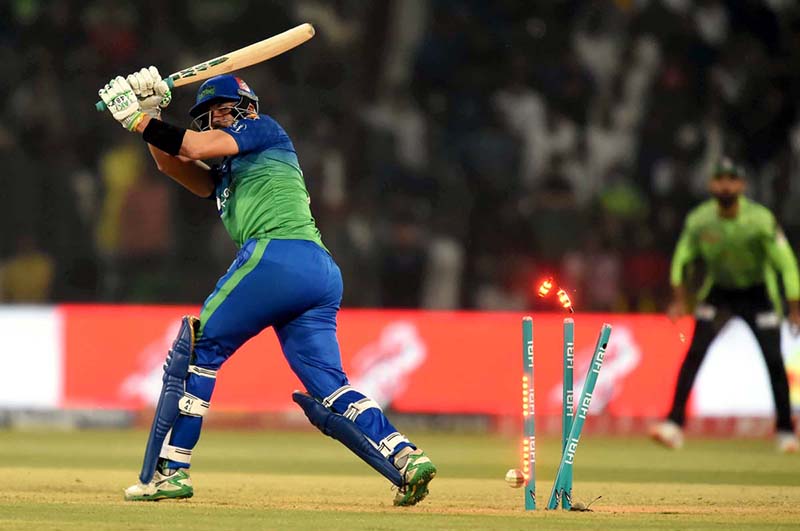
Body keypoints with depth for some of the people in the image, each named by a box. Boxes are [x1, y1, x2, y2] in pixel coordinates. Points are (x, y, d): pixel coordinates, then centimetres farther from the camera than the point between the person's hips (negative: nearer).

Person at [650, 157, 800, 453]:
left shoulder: (761, 220, -24)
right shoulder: (699, 220, -15)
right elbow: (682, 258, 0)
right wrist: (679, 300, -4)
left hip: (758, 293, -2)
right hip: (718, 292, 2)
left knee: (774, 360, -7)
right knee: (694, 353, -13)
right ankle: (674, 425, -14)